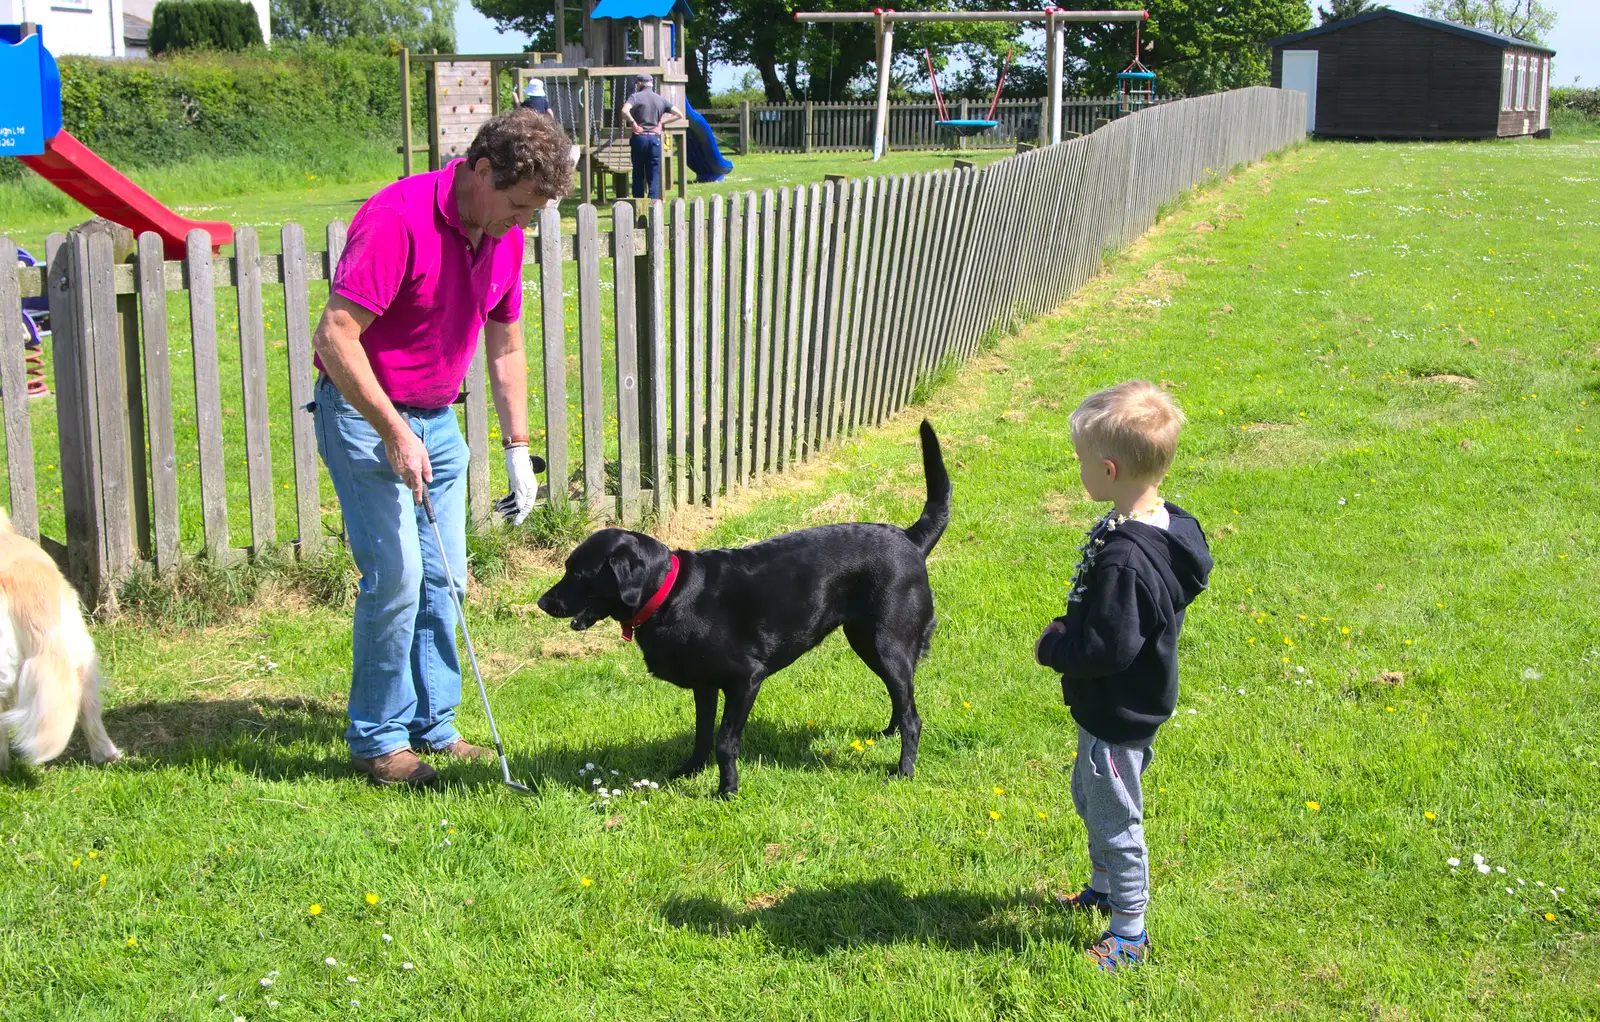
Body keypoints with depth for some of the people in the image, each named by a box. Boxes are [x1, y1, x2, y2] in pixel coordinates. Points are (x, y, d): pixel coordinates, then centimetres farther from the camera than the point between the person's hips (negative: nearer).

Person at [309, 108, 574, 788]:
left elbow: (504, 349, 12)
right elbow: (335, 336, -25)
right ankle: (377, 739, 4)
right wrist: (394, 435, -24)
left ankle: (434, 726, 18)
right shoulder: (397, 219, -23)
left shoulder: (504, 236, 1)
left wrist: (518, 449, 9)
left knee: (445, 577, 7)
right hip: (363, 413, -7)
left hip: (437, 419, 7)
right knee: (397, 574, -10)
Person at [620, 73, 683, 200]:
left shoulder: (636, 97, -3)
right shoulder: (661, 99, 8)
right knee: (654, 176, 3)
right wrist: (661, 122, 7)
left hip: (639, 137, -2)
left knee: (638, 174, 8)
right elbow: (679, 115, 6)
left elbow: (624, 111, -22)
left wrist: (633, 123, -9)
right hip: (655, 138, 2)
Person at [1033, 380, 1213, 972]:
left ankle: (1130, 932, 24)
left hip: (1118, 716, -10)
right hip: (1120, 706, 10)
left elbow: (1109, 649, -32)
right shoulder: (1164, 523, -3)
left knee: (1114, 817, 7)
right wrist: (1068, 630, 6)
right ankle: (1104, 889, 48)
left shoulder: (1124, 559, -35)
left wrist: (1052, 649, -16)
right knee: (1091, 799, 28)